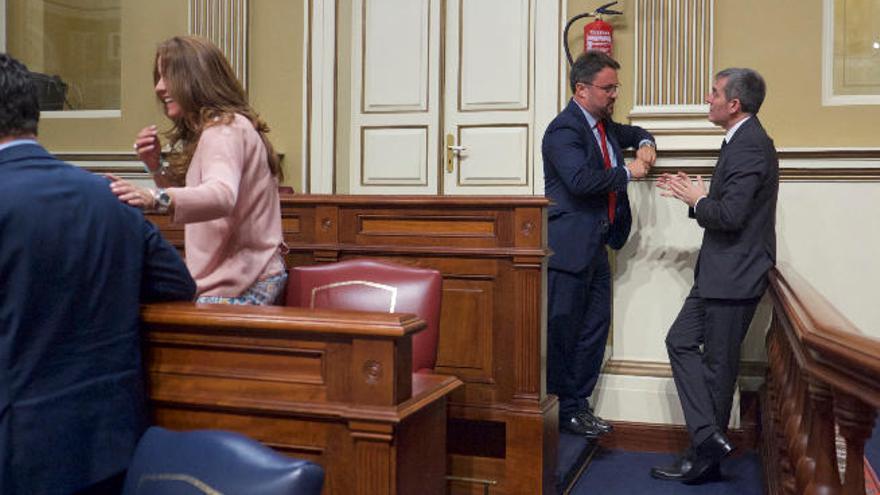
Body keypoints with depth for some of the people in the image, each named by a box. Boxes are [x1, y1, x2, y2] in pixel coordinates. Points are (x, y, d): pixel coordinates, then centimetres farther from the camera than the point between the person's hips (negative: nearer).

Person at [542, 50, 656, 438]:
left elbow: (633, 132, 37)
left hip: (596, 246, 10)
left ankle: (577, 406, 22)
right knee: (561, 329, -2)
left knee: (595, 327, 12)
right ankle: (557, 411, 9)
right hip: (568, 246, -10)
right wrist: (628, 172, -16)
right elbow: (580, 180, -28)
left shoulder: (603, 125, 16)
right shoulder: (564, 130, -14)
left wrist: (644, 144, 14)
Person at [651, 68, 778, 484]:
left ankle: (707, 451, 15)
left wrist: (697, 200, -9)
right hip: (720, 274, 10)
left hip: (734, 277, -10)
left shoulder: (749, 146, -19)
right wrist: (697, 196, 8)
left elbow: (731, 216, -26)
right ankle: (708, 440, 12)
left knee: (717, 364, 1)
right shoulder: (743, 141, 15)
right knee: (680, 342, 11)